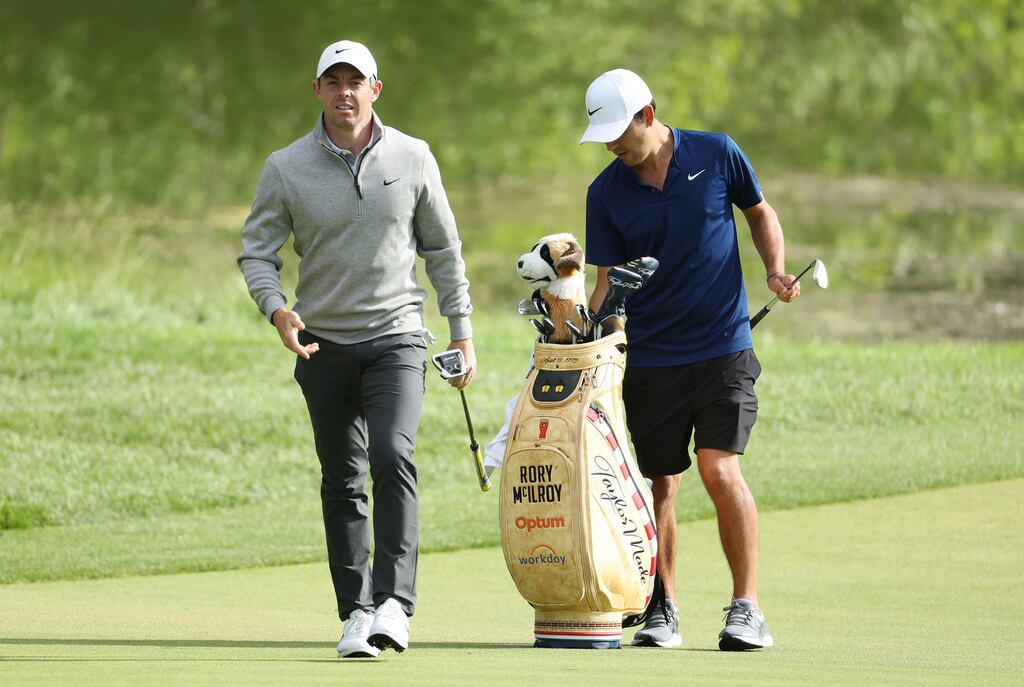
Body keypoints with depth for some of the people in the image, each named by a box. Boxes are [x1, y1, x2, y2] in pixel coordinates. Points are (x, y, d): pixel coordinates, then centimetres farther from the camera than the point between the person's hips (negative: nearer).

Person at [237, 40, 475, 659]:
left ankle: (395, 603, -27)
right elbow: (257, 252, 1)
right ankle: (356, 611, 13)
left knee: (393, 457, -21)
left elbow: (443, 249, 9)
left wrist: (462, 334, 8)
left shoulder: (413, 159, 1)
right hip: (323, 345, 2)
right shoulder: (286, 169, -2)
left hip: (397, 336, -1)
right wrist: (277, 309, -19)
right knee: (343, 481, 5)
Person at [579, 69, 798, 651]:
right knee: (660, 486, 3)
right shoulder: (607, 192, 1)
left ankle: (747, 608, -7)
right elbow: (608, 279, 2)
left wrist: (777, 271, -3)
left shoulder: (717, 155, -2)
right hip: (649, 358, 2)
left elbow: (760, 213, 13)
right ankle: (664, 610, 15)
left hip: (724, 347, -2)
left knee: (721, 470, -14)